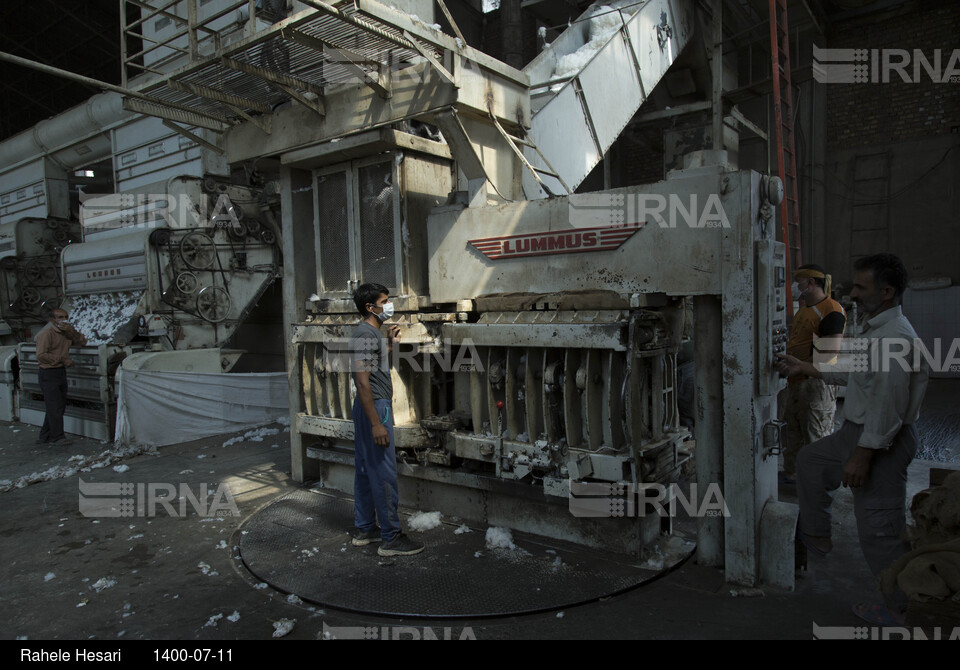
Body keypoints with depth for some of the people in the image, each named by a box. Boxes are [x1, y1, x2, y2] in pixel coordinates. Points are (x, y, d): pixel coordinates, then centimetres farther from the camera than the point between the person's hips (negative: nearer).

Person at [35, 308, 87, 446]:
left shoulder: (67, 333, 12)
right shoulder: (46, 334, -12)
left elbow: (82, 342, 8)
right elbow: (41, 355, -18)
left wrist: (71, 331, -7)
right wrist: (62, 360, -18)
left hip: (61, 372, 8)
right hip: (48, 373, -8)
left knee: (60, 406, 11)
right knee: (54, 406, -5)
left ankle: (45, 436, 22)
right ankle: (57, 437, 2)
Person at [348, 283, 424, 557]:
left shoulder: (373, 332, 14)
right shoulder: (366, 334, -17)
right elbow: (362, 380, -23)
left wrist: (390, 344, 17)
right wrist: (376, 423, -25)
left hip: (375, 406, 11)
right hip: (374, 408, -11)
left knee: (366, 471, 15)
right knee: (384, 474, -5)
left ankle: (364, 529, 25)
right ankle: (390, 538, 3)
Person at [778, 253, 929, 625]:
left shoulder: (894, 337, -24)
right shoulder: (877, 330, 11)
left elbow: (888, 404, -27)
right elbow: (859, 374, 25)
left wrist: (863, 454, -25)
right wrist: (808, 369, 27)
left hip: (881, 443, -11)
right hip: (858, 431, 11)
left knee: (879, 531, -3)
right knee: (810, 460, 26)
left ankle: (903, 609, 15)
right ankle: (816, 534, 39)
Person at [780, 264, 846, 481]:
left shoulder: (831, 311, -15)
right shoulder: (804, 309, 17)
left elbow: (829, 353, -22)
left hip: (817, 380, -10)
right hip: (796, 381, 10)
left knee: (817, 433, -2)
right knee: (793, 428, 17)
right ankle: (791, 473, 29)